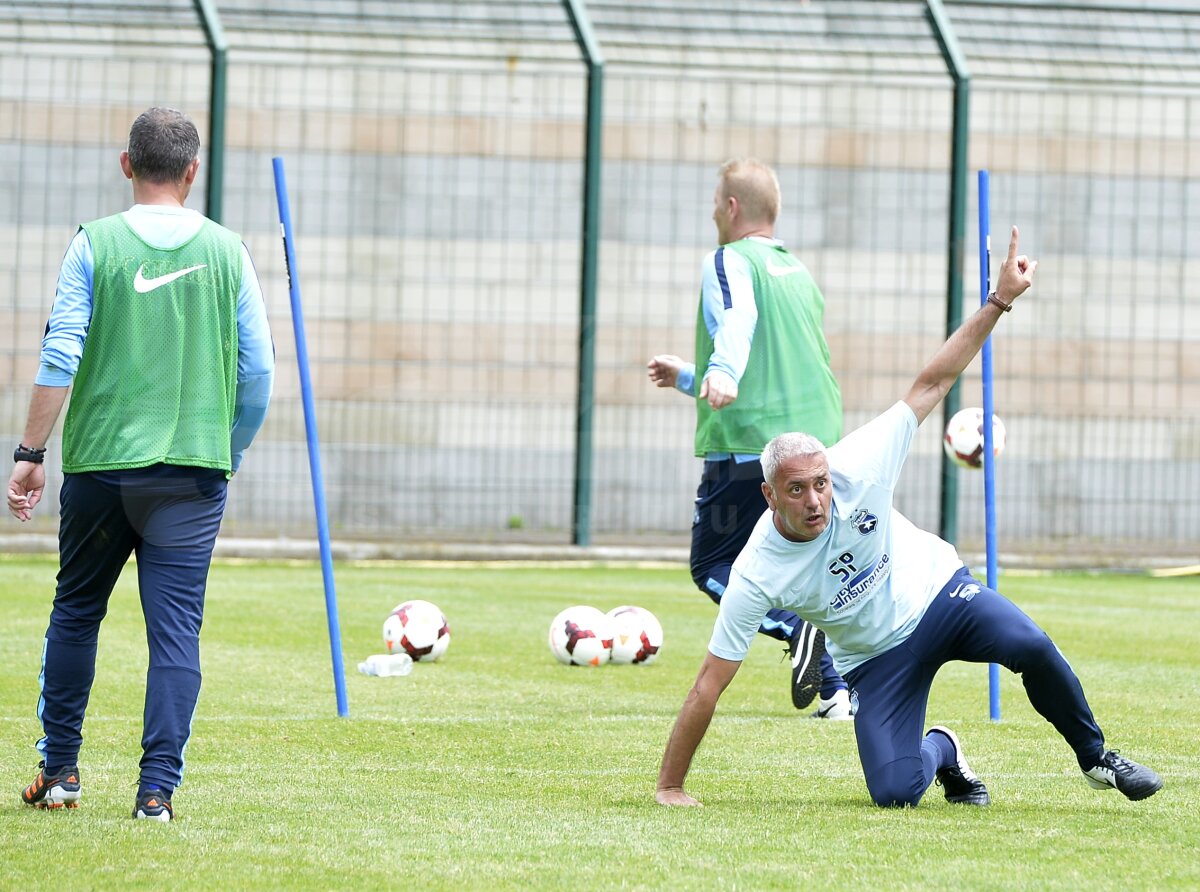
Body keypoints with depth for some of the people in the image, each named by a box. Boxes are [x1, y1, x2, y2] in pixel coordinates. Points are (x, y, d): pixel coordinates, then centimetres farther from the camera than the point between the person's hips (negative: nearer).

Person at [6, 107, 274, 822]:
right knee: (177, 629, -1)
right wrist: (230, 455, 16)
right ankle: (158, 789, -7)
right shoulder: (227, 252, 3)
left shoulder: (95, 245, -1)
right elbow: (259, 369, 3)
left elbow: (61, 355, -7)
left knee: (76, 613, 17)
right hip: (194, 468, 0)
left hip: (99, 461, 0)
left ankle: (60, 770, 23)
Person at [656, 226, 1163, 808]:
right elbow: (709, 686, -21)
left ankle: (1095, 758, -3)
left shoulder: (856, 467, -21)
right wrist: (669, 788, -21)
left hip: (937, 592, 1)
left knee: (1029, 647, -30)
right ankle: (940, 752, 18)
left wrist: (999, 301, -18)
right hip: (879, 659, -1)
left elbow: (932, 384, -13)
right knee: (895, 792, -21)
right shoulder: (757, 575, -25)